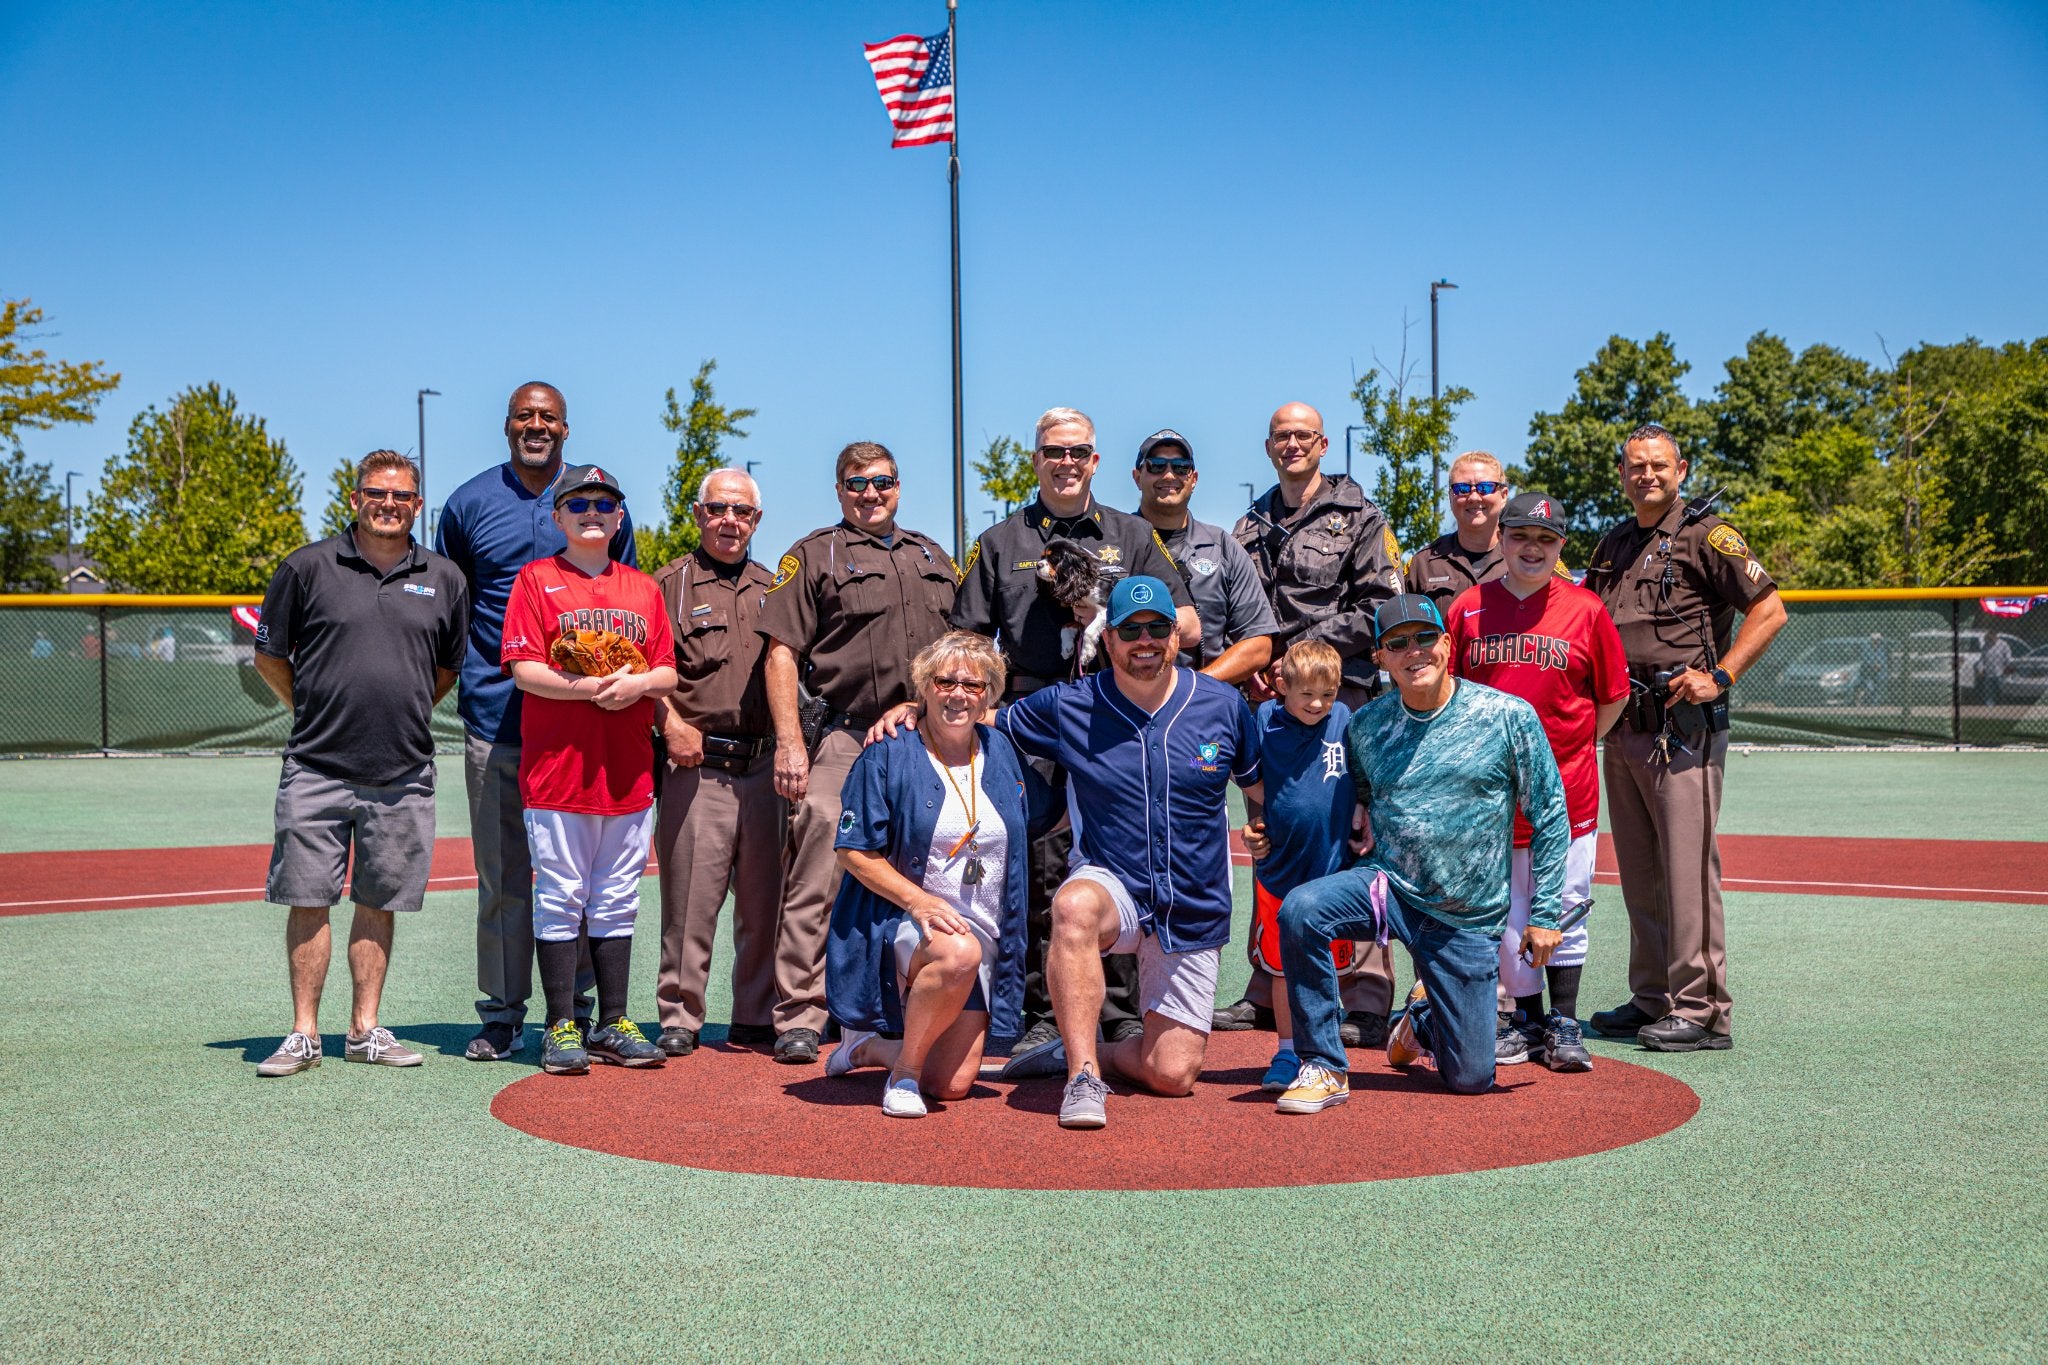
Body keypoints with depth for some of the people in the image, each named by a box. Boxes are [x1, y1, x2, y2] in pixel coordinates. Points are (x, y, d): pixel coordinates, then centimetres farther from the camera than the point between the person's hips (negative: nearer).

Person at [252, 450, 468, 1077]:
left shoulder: (444, 579, 8)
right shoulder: (308, 567, 1)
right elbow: (269, 656, 8)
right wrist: (315, 713, 8)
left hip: (404, 774, 2)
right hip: (316, 771, -2)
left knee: (379, 903, 9)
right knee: (308, 902, 0)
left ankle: (365, 1030, 18)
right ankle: (304, 1035, 9)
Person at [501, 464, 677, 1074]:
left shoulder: (644, 588, 15)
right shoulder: (536, 579, 3)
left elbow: (668, 672, 11)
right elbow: (524, 670, -6)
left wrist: (637, 683, -10)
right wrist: (587, 687, -19)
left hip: (629, 771, 4)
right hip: (556, 767, -4)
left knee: (617, 902, 8)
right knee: (560, 900, -1)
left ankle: (613, 1025, 16)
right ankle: (562, 1028, 7)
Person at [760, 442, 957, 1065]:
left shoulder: (933, 558, 20)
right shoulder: (814, 556, 4)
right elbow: (782, 654, -3)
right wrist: (790, 744, -13)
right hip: (844, 740, -5)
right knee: (817, 883, -9)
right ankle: (798, 1018, -4)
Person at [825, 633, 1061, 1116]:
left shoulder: (1002, 754, 9)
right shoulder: (887, 756, -5)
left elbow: (1049, 811, 26)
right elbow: (854, 851, -9)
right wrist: (919, 901, -20)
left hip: (984, 933, 5)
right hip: (899, 926, -5)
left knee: (952, 1085, -6)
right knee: (958, 952, -40)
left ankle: (868, 1045, 26)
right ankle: (903, 1073, -16)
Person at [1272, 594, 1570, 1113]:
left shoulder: (1510, 717, -7)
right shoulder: (1366, 724, -1)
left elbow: (1549, 817, -1)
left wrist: (1544, 914, -2)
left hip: (1469, 920, -1)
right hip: (1387, 888, 1)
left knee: (1470, 1079, 3)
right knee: (1300, 909, -31)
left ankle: (1425, 1017, 40)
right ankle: (1324, 1068, -16)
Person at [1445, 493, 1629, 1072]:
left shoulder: (1585, 609, -1)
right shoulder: (1468, 608, 2)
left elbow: (1614, 696, 7)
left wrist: (1574, 744, 4)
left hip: (1568, 788, -1)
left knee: (1565, 908, 5)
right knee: (1506, 910, 8)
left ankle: (1563, 1025, 16)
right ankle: (1525, 1020, 21)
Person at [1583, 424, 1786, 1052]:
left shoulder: (1705, 535, -4)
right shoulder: (1612, 546, 17)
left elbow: (1770, 609, -8)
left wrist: (1720, 677, -14)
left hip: (1682, 725, -7)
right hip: (1621, 727, 8)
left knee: (1688, 869, -8)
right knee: (1638, 874, 11)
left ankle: (1702, 1010, -4)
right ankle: (1652, 999, 20)